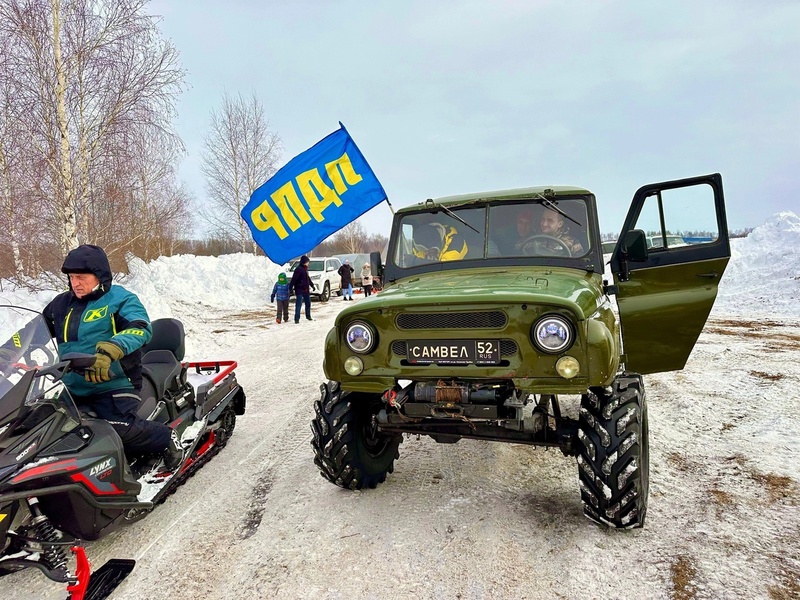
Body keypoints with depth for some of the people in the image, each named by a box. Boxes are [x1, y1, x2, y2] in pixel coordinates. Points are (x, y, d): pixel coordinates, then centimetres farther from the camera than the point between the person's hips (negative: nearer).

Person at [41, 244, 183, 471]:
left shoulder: (120, 299, -2)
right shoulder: (61, 304, 16)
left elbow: (141, 329, -20)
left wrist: (109, 350, -38)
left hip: (113, 385, -7)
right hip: (70, 388, 7)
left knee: (123, 431, -27)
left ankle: (167, 438, 0)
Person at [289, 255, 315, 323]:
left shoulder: (305, 268, 12)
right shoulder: (298, 269, -16)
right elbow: (294, 279, -22)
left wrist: (312, 285, 32)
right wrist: (290, 288, -26)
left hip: (306, 290, 9)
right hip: (299, 290, -9)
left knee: (308, 303, 18)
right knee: (298, 305, -7)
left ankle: (308, 316, 34)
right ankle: (297, 319, -4)